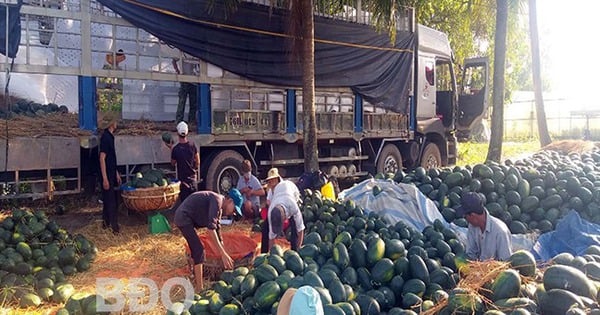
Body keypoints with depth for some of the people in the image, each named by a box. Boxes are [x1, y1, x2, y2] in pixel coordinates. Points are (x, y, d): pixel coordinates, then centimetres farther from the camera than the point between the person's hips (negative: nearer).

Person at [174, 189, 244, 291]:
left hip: (186, 219, 10)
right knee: (199, 251, -12)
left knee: (196, 251, 17)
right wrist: (224, 253, -28)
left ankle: (197, 281, 30)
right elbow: (211, 229, -28)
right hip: (184, 218, -10)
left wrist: (225, 256, 21)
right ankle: (200, 289, -10)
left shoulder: (219, 209, 11)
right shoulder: (217, 200, -19)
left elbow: (217, 231, 19)